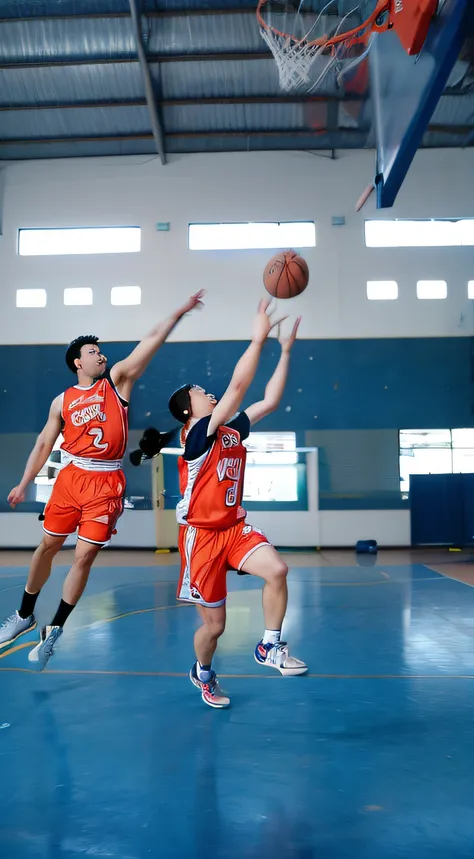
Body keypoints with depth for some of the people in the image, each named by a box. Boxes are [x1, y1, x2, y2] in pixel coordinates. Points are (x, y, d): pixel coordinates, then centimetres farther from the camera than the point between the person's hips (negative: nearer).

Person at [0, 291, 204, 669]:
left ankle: (54, 631, 11)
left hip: (107, 482, -2)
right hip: (71, 477, 2)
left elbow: (152, 340, -3)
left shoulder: (117, 380, 4)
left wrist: (180, 312, -9)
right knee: (48, 546, 11)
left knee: (84, 557, -3)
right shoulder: (62, 401, 9)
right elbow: (44, 443, 14)